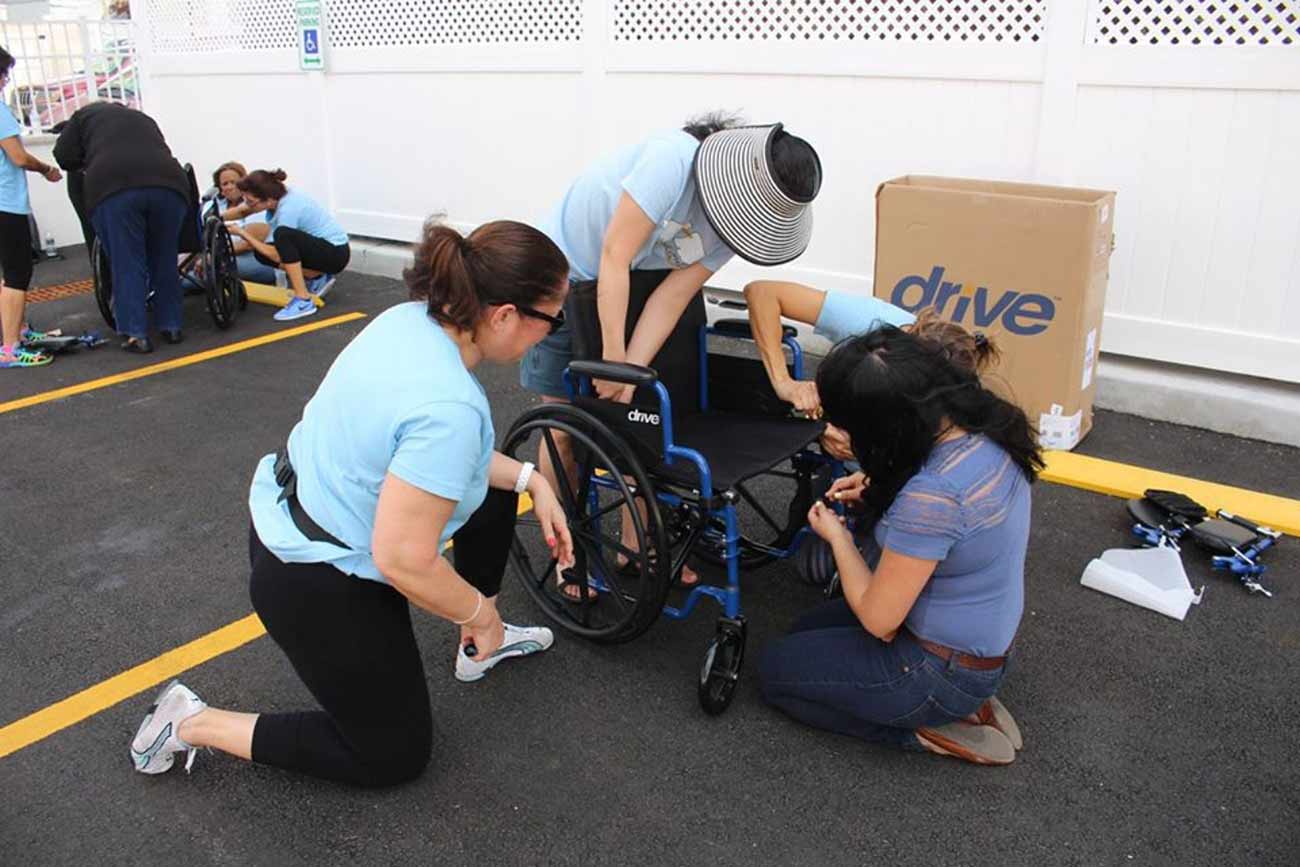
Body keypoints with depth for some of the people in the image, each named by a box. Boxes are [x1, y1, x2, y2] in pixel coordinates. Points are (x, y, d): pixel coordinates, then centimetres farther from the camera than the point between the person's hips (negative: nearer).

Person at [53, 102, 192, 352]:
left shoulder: (84, 115, 27)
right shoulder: (144, 119, 37)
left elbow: (64, 157, 18)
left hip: (115, 187, -3)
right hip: (168, 183, 3)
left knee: (127, 265, 3)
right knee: (165, 261, 15)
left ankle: (136, 335, 2)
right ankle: (171, 327, 19)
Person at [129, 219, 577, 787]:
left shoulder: (412, 317, -6)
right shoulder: (448, 406, -33)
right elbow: (403, 561, -30)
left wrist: (530, 479, 4)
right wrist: (479, 613, -12)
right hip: (313, 588, -9)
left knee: (496, 484, 16)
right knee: (393, 756, 12)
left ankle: (481, 646, 32)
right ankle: (194, 724, 9)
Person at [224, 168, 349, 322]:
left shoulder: (288, 209, -26)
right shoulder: (277, 196, -4)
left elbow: (277, 255, -20)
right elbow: (240, 211, 9)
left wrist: (242, 233, -15)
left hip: (336, 253, -9)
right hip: (317, 247, 9)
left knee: (283, 234, -31)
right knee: (262, 251, 0)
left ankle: (303, 301, -25)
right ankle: (316, 278, 10)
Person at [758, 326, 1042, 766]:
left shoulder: (932, 494, -37)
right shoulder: (987, 425, -10)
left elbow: (878, 618, -23)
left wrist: (838, 538, -8)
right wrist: (877, 490, 1)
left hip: (944, 670, -9)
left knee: (775, 667, 10)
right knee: (808, 630, 26)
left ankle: (927, 729, 3)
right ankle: (963, 703, 15)